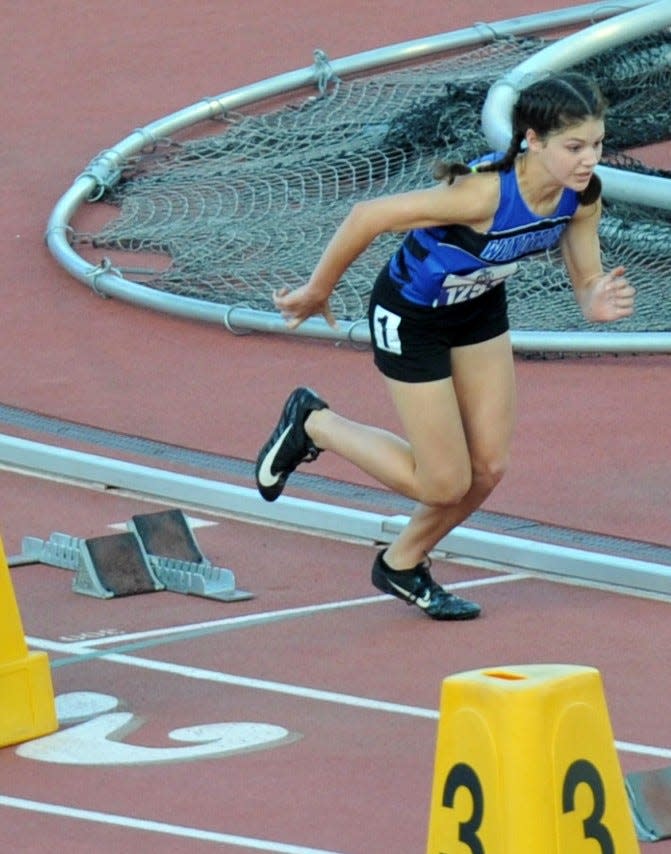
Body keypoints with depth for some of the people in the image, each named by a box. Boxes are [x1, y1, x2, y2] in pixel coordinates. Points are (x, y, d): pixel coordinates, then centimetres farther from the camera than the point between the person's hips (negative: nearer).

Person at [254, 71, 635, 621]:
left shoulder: (583, 195, -19)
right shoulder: (484, 192, -39)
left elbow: (585, 280, -5)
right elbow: (368, 216, -30)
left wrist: (597, 303, -31)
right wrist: (317, 292, -16)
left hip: (480, 309, 7)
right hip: (411, 315, -7)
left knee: (489, 468, 8)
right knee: (445, 484, 0)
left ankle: (403, 566, 33)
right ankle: (312, 424, 19)